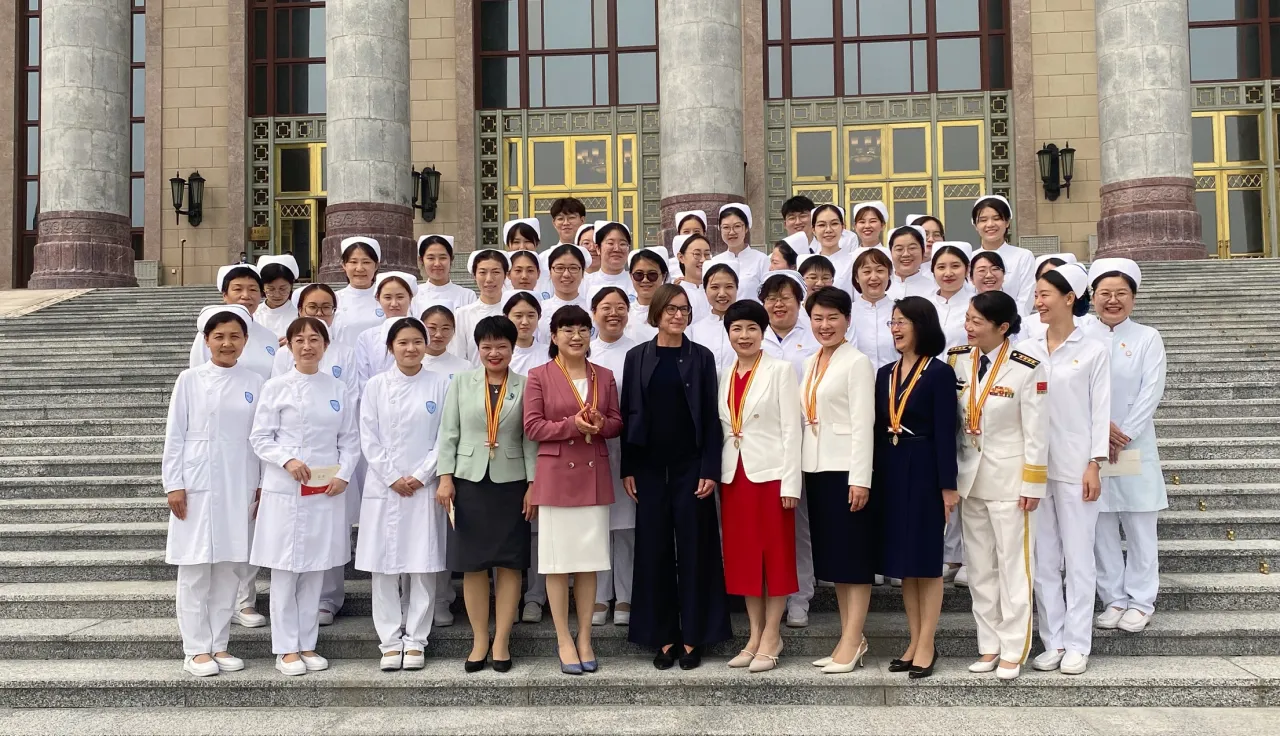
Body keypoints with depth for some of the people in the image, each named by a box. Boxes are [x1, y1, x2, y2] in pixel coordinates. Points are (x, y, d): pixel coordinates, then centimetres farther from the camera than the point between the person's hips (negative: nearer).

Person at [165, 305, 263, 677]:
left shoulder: (254, 383, 6)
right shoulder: (190, 380, 0)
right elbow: (174, 435, 0)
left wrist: (262, 485, 6)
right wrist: (174, 485, -5)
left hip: (239, 488, 3)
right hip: (197, 487, -2)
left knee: (229, 568, 7)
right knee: (195, 569, 2)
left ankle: (218, 645, 16)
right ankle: (196, 650, 10)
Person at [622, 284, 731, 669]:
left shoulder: (701, 357, 2)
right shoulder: (637, 357, 5)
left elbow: (711, 416, 0)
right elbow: (627, 414, 5)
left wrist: (710, 470, -8)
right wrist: (627, 469, -1)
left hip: (690, 465, -1)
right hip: (649, 466, 1)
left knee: (693, 548, 2)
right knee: (654, 549, 5)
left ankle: (692, 637, 11)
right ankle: (663, 637, 14)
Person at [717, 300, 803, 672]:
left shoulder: (780, 370, -3)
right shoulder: (725, 376, 12)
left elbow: (791, 428, -8)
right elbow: (723, 429, 13)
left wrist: (790, 483, -14)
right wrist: (717, 473, 4)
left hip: (770, 472, -5)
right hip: (734, 474, 5)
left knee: (776, 554, 1)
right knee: (742, 555, 8)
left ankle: (771, 637, 9)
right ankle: (755, 635, 18)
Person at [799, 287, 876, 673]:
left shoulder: (857, 362, -7)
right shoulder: (809, 364, 14)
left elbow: (863, 423, -13)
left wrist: (860, 478, -18)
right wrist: (798, 471, 10)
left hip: (846, 470, -8)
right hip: (816, 469, 8)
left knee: (854, 555, -1)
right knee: (831, 555, 11)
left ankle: (852, 641, 4)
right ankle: (849, 638, 19)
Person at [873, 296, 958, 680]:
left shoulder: (939, 373, -6)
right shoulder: (885, 374, 12)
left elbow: (945, 432, -10)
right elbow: (879, 429, 11)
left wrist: (948, 485, -13)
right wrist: (874, 478, 9)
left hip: (924, 470, -6)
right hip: (891, 471, 6)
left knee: (926, 556, 1)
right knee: (902, 557, 10)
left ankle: (927, 645, 9)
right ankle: (914, 640, 20)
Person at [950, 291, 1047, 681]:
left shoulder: (1027, 368, -14)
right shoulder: (958, 360, 0)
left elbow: (1036, 432, -10)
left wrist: (1032, 485, -9)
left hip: (1009, 479, -5)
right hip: (970, 477, 5)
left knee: (1013, 567, 3)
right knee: (979, 568, 11)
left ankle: (1013, 651, 13)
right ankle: (989, 645, 22)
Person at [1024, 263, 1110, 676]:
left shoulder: (1092, 351, 0)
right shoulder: (1026, 350, 8)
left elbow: (1100, 410, -2)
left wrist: (1095, 465, -8)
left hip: (1075, 466, -3)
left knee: (1077, 557, 2)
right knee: (1042, 559, 7)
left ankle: (1076, 645, 9)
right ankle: (1052, 642, 16)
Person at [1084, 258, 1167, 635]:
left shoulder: (1147, 338, 4)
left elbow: (1151, 392, -4)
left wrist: (1123, 435, -13)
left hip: (1136, 445, 0)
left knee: (1139, 526, 4)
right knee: (1100, 526, 4)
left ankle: (1141, 601, 15)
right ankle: (1113, 599, 16)